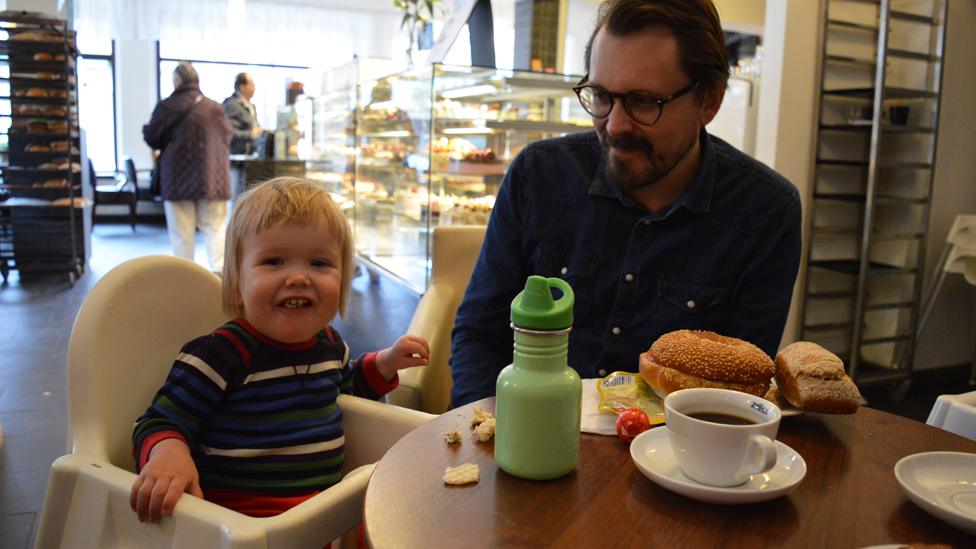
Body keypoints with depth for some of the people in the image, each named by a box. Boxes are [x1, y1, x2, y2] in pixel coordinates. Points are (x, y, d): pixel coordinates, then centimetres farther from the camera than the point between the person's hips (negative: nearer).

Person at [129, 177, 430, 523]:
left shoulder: (329, 344, 8)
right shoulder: (220, 355, -13)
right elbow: (160, 423, -11)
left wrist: (385, 363, 15)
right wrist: (168, 453, -33)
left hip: (331, 504, 8)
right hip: (246, 517, -7)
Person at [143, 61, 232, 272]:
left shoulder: (167, 107, -6)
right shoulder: (214, 107, 1)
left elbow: (152, 139, 3)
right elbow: (226, 139, 11)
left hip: (178, 178, -2)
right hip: (212, 177, 2)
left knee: (181, 232, 5)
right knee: (214, 227, 5)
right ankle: (220, 270, -4)